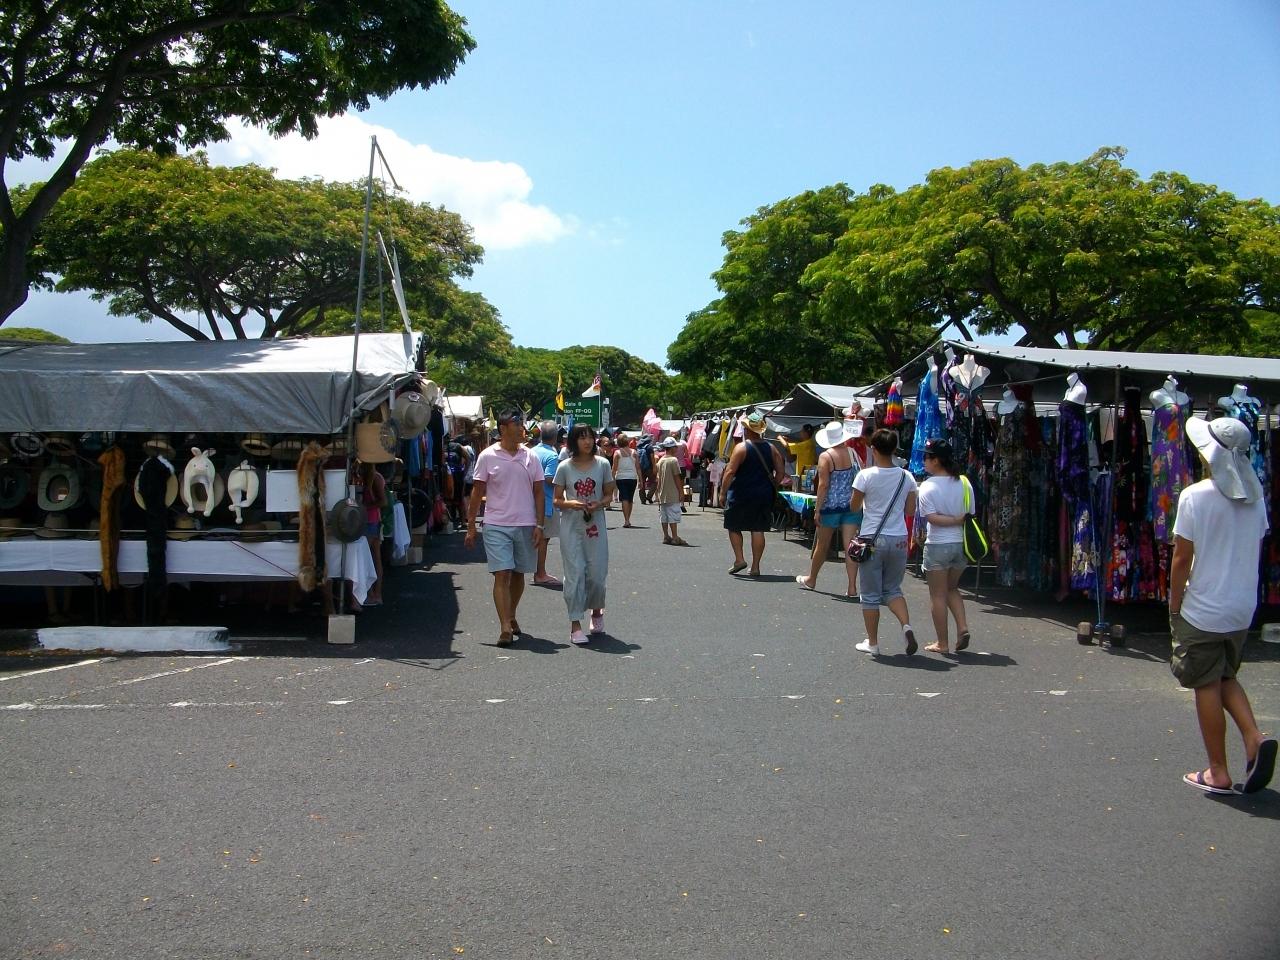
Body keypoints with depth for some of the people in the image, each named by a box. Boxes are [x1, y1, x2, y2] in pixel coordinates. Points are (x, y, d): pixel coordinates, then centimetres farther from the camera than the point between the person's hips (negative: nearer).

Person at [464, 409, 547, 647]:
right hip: (497, 526, -3)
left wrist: (539, 524, 0)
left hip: (525, 525, 3)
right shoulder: (487, 456, -2)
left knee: (518, 574, 13)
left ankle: (511, 616, 32)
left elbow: (539, 492, 7)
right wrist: (471, 527, -1)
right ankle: (505, 627, -10)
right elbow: (477, 493, 1)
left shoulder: (531, 457, 5)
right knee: (502, 575, -9)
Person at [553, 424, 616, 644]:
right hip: (571, 527, -1)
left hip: (596, 525, 1)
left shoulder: (602, 464, 2)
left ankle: (596, 611, 32)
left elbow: (609, 495, 8)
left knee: (597, 574, 3)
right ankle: (575, 624, 3)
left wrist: (597, 505, -13)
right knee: (575, 574, -3)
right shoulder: (565, 467, -1)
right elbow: (557, 500, 3)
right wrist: (571, 504, -18)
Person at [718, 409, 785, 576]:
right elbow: (780, 473, 5)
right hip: (764, 496, 4)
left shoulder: (741, 447, -9)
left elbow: (730, 472, -14)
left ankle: (739, 559, 4)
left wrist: (722, 492, -8)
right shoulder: (771, 448, 5)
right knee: (758, 530, 7)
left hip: (742, 495, -4)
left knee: (734, 527, 12)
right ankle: (755, 566, 8)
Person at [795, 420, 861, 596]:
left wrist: (817, 509, -8)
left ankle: (811, 580, 31)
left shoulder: (825, 457, -9)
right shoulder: (853, 453, 1)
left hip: (831, 507, -2)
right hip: (852, 507, 3)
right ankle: (852, 587, -3)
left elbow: (823, 485, -13)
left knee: (821, 546, 13)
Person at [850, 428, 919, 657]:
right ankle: (906, 625, -4)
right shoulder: (906, 477, 0)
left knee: (870, 595, 8)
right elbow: (911, 510, 6)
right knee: (892, 589, 19)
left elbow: (854, 507, -3)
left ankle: (872, 643, 14)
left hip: (873, 539, -3)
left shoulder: (866, 476, -11)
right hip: (899, 540, 3)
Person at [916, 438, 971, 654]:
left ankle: (942, 643, 11)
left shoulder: (928, 486, -12)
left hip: (938, 545, -5)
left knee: (938, 595, 6)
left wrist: (955, 520, -11)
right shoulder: (963, 483, 2)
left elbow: (932, 518, -19)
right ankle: (963, 627, 7)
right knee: (952, 589, 24)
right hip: (961, 544, 5)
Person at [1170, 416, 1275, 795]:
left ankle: (1218, 773, 12)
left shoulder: (1195, 496, -16)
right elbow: (1255, 550, 9)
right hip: (1242, 608, 6)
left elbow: (1182, 558, -14)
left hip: (1203, 610, -6)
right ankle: (1255, 738, 3)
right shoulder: (1255, 498, 2)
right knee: (1226, 677, 23)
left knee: (1207, 686, 5)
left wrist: (1174, 606, -3)